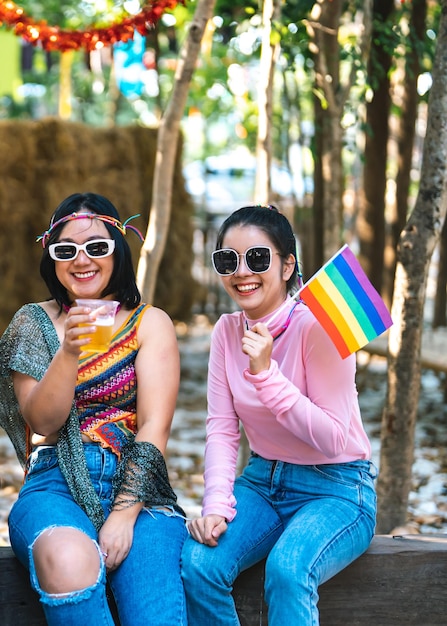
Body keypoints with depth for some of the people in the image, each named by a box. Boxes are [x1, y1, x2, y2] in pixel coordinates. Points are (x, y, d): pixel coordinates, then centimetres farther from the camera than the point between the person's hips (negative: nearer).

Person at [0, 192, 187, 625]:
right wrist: (69, 352, -17)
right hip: (56, 486, 1)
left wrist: (124, 513, -13)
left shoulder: (151, 324, 10)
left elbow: (155, 426, 0)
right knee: (69, 561, -36)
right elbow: (42, 420, 1)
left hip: (136, 482, -1)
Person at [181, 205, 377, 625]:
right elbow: (221, 429, 1)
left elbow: (333, 439, -18)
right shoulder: (227, 330, 2)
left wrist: (265, 372, -26)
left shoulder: (316, 326, -16)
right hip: (261, 482, 5)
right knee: (197, 564, -23)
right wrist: (216, 505, -15)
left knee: (288, 568, -35)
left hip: (335, 488, -5)